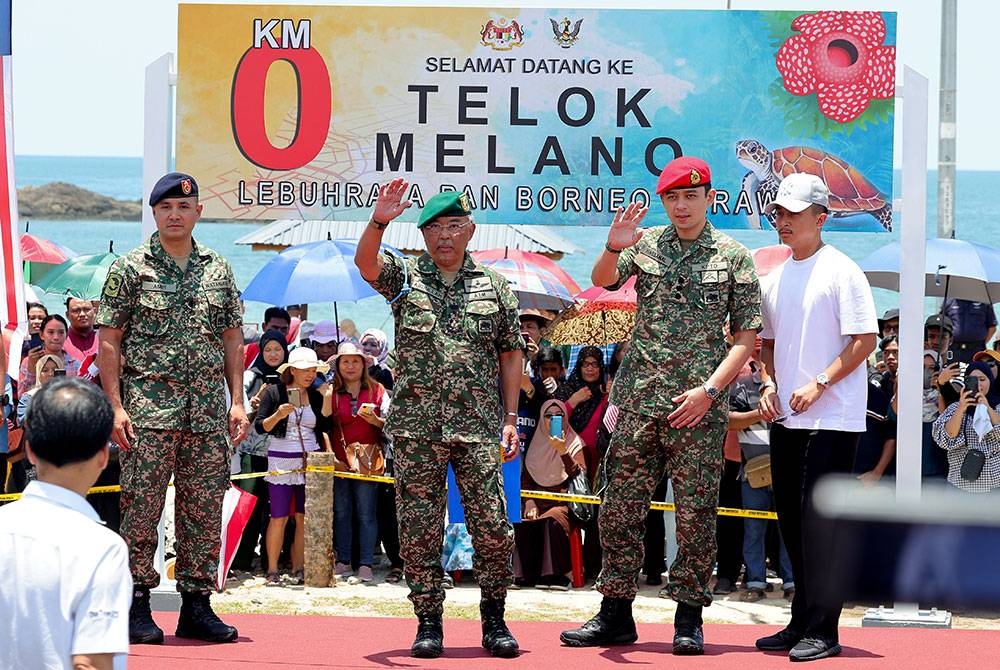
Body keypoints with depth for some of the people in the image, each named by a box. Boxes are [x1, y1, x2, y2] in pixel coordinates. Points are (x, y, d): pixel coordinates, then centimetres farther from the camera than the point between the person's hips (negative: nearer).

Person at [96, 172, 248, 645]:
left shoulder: (218, 270, 12)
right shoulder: (130, 268, 1)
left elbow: (232, 339, 15)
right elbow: (109, 341, -2)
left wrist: (237, 401, 7)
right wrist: (116, 406, -9)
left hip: (208, 409, 4)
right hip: (148, 406, -4)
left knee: (205, 508, 5)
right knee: (142, 505, -4)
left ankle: (196, 605, 12)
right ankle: (137, 606, 4)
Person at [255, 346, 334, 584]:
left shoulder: (316, 396, 9)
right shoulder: (274, 392, -1)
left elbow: (325, 428, 1)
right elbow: (260, 427, -4)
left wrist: (327, 399, -7)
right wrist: (278, 415, -21)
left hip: (311, 462, 4)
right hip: (281, 461, -3)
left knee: (304, 518, 4)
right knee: (279, 517, -4)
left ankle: (298, 569, 11)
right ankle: (272, 571, 3)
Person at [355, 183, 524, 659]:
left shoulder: (494, 287, 11)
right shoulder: (405, 277, 8)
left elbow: (511, 353, 12)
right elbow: (365, 262, -13)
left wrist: (510, 417, 5)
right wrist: (379, 222, -32)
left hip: (478, 427, 0)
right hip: (416, 427, 0)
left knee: (492, 525, -3)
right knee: (419, 529, 1)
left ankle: (494, 620, 10)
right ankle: (428, 623, 9)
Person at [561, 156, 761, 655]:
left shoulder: (734, 257, 4)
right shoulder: (646, 244, 9)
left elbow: (747, 337, 1)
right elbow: (603, 279, -8)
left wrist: (709, 390, -9)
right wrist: (614, 248, -30)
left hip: (699, 406, -2)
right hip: (639, 401, 2)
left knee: (695, 513, 0)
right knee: (620, 508, 3)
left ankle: (688, 618, 8)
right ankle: (615, 614, 11)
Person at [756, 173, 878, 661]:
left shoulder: (841, 271, -8)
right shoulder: (773, 280, 14)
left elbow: (865, 339, -12)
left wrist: (818, 384, -17)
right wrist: (769, 383, 5)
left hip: (832, 419, -8)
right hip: (786, 419, 8)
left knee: (820, 520, -10)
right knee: (791, 522, 11)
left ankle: (821, 631, -7)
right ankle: (801, 622, 20)